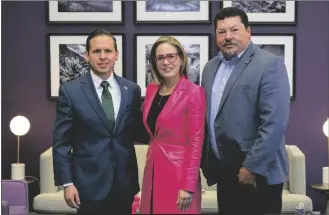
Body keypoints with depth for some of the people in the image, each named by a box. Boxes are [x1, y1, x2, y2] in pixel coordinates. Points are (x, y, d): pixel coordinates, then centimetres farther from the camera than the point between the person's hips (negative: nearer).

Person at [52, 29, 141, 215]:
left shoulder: (132, 90, 3)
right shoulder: (70, 91, -5)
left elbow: (134, 134, 11)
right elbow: (61, 142, -4)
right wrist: (67, 182, -8)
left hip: (125, 183, 3)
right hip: (90, 183, -2)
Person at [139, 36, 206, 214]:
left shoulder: (194, 92, -12)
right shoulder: (151, 89, 7)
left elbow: (195, 142, -14)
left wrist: (188, 186, -17)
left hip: (179, 171, -6)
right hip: (153, 170, 6)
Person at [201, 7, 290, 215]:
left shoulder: (269, 64, -11)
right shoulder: (211, 67, 10)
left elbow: (275, 121, -19)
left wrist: (252, 166, -20)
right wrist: (206, 160, 12)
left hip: (258, 173, -6)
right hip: (224, 171, 6)